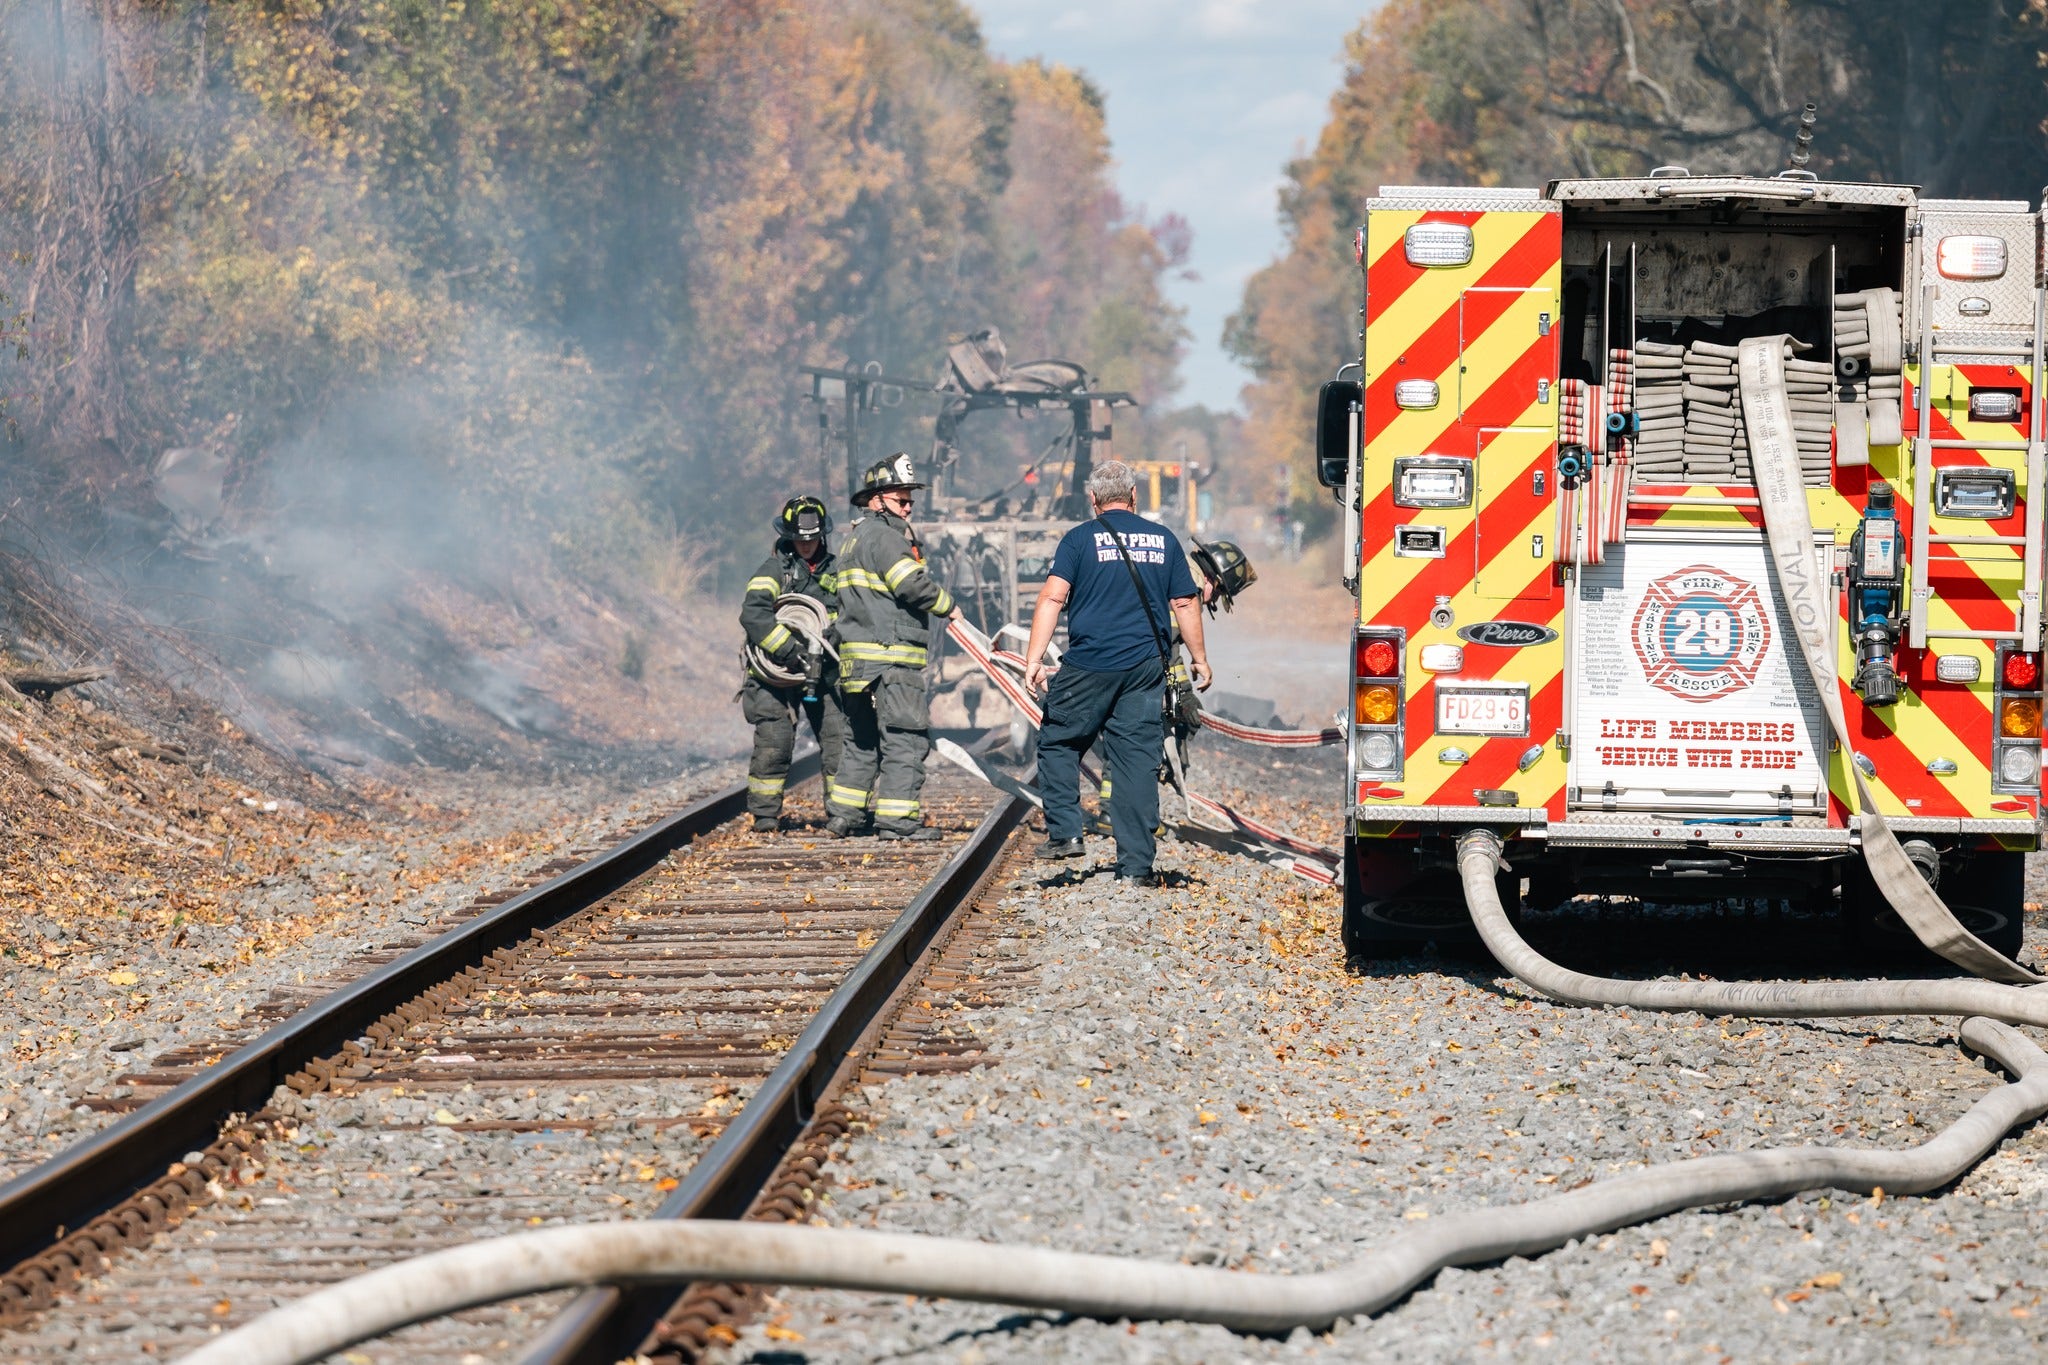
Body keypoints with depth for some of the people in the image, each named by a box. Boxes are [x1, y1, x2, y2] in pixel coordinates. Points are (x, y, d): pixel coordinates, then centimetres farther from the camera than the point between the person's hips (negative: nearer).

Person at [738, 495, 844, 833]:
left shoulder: (834, 571, 15)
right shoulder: (774, 569, -2)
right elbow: (753, 614, -17)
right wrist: (787, 649, -24)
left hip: (824, 673, 4)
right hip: (779, 675, -4)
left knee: (840, 740, -2)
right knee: (773, 743, -6)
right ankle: (765, 815, 4)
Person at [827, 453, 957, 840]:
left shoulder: (855, 537, 22)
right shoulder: (883, 535, -11)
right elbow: (913, 585, -19)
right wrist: (945, 604, -3)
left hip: (857, 658, 10)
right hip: (890, 656, -10)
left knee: (861, 738, 17)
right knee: (905, 735, -9)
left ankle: (843, 815, 20)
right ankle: (897, 819, -12)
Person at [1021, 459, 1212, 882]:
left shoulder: (1081, 539, -1)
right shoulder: (1163, 539, 8)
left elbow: (1052, 598, -9)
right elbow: (1186, 603, 10)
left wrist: (1034, 657, -9)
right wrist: (1199, 658, 20)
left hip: (1088, 666, -3)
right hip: (1146, 667, 3)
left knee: (1058, 741, 15)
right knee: (1138, 758, 4)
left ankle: (1063, 832, 6)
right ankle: (1135, 864, 2)